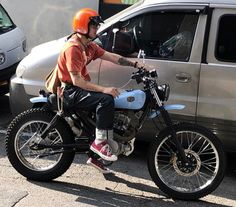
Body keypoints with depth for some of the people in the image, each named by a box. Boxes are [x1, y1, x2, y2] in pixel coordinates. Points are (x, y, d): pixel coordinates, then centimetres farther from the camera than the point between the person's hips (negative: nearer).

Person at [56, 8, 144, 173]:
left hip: (82, 87, 10)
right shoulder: (73, 48, -19)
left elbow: (112, 57, 6)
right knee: (106, 100, -28)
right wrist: (103, 89, -30)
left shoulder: (89, 45, 10)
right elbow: (76, 80, -26)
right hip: (71, 91, -10)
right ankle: (100, 142, -20)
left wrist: (135, 64, -5)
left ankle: (96, 157, 14)